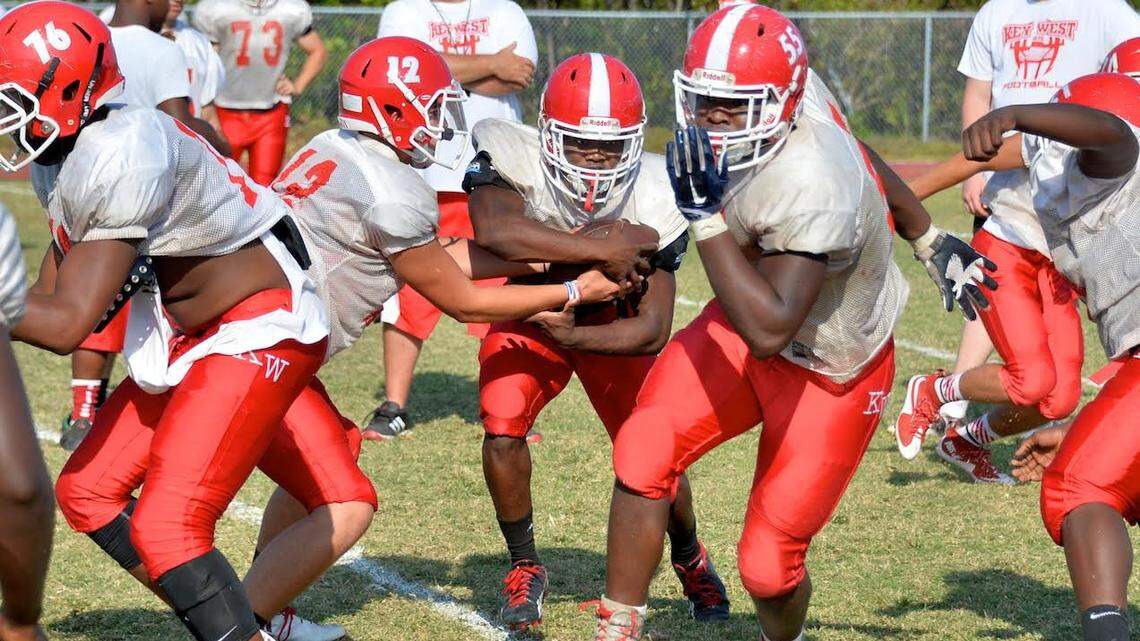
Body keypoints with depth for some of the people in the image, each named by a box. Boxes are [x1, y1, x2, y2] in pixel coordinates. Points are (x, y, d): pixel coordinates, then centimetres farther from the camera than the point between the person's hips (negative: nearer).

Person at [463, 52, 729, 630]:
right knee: (502, 428, -20)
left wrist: (571, 336, -43)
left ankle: (690, 560, 31)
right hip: (527, 308, 0)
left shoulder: (651, 197, -31)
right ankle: (525, 568, 4)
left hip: (608, 322, 0)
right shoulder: (511, 158, -34)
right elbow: (492, 229, -56)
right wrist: (601, 252, -52)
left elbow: (652, 331, -29)